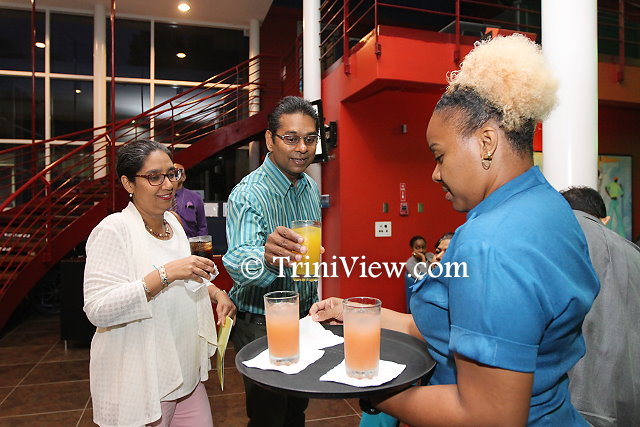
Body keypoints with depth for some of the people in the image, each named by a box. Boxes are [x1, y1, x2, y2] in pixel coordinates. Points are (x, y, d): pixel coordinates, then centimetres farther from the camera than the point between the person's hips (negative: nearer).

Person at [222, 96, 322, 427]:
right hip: (261, 326, -6)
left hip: (304, 318, 7)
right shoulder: (248, 194, -23)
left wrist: (315, 305, 13)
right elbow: (237, 261, -39)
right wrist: (267, 258, -60)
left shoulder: (311, 188, 1)